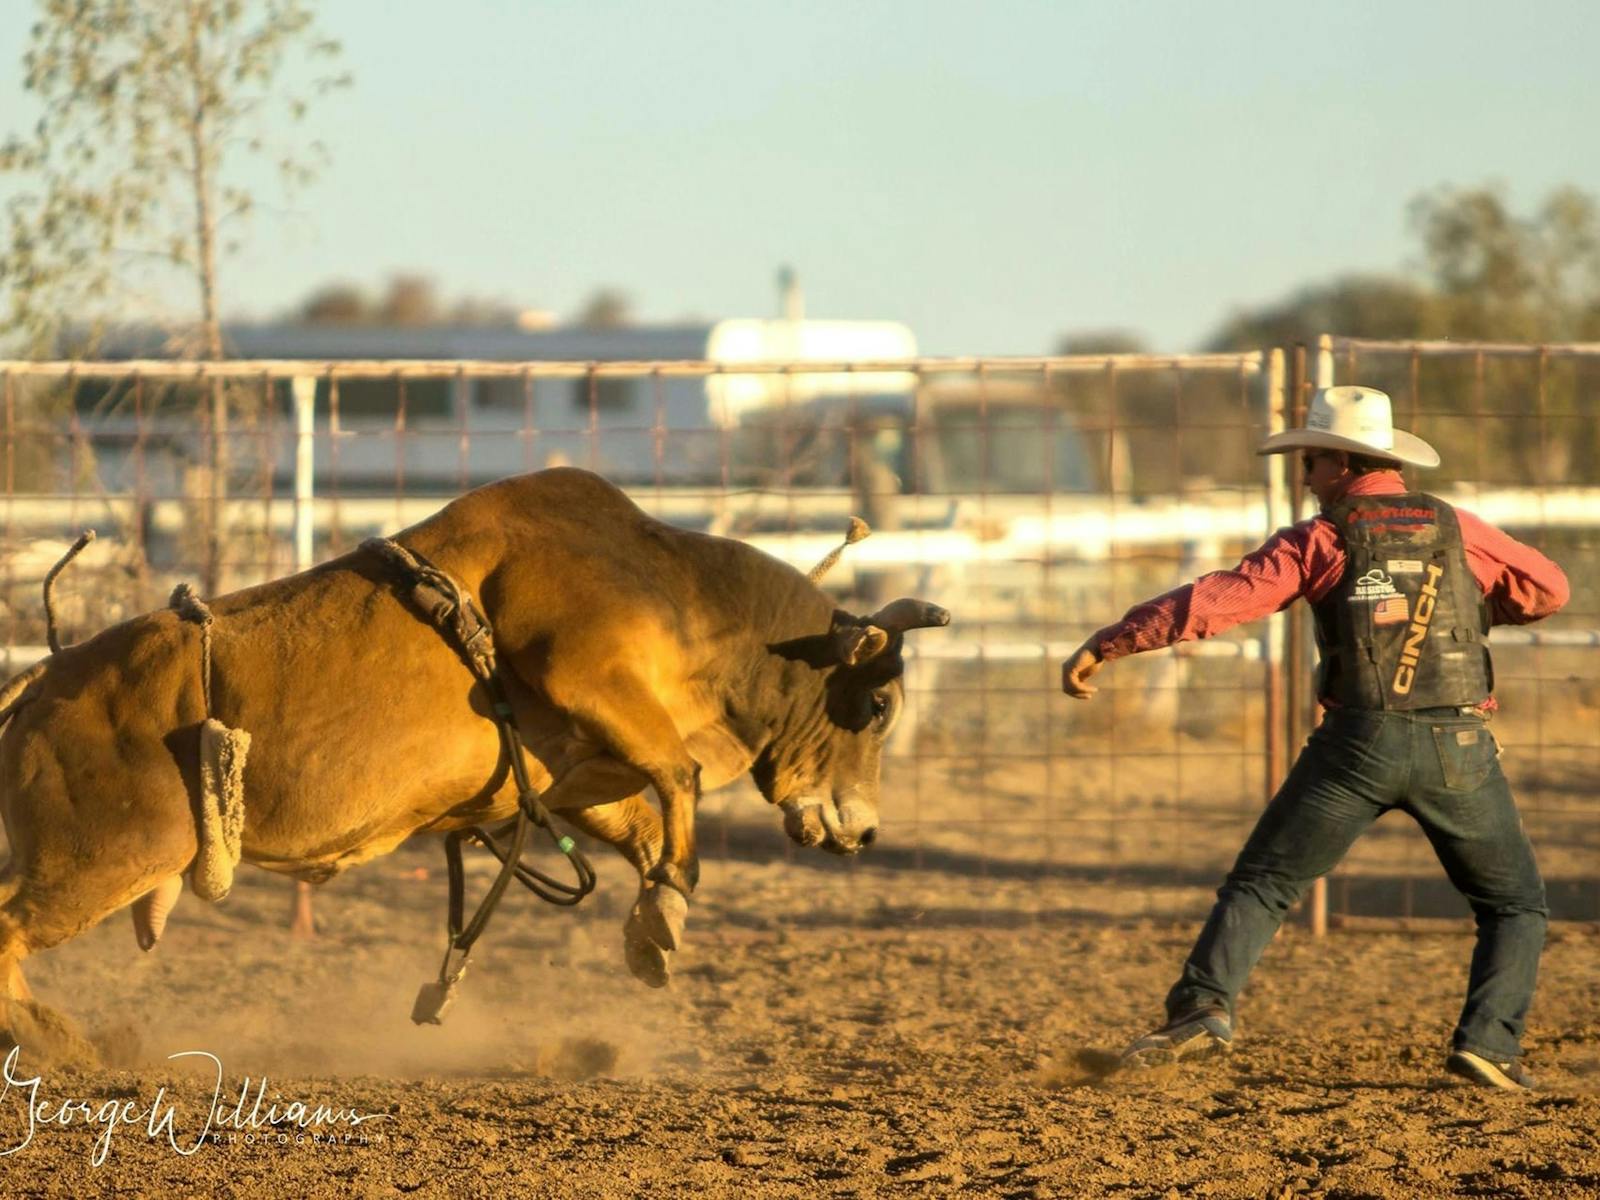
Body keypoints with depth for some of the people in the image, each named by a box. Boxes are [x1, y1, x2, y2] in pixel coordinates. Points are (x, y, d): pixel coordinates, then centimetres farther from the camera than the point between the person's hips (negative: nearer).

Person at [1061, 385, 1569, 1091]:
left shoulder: (1321, 540, 4)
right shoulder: (1457, 529, 10)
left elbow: (1217, 601, -4)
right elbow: (1548, 589, 14)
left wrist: (1105, 645, -2)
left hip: (1359, 741, -1)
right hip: (1458, 744, 1)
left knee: (1263, 882, 8)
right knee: (1515, 904, 14)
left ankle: (1203, 1008, -11)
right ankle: (1488, 1042, -5)